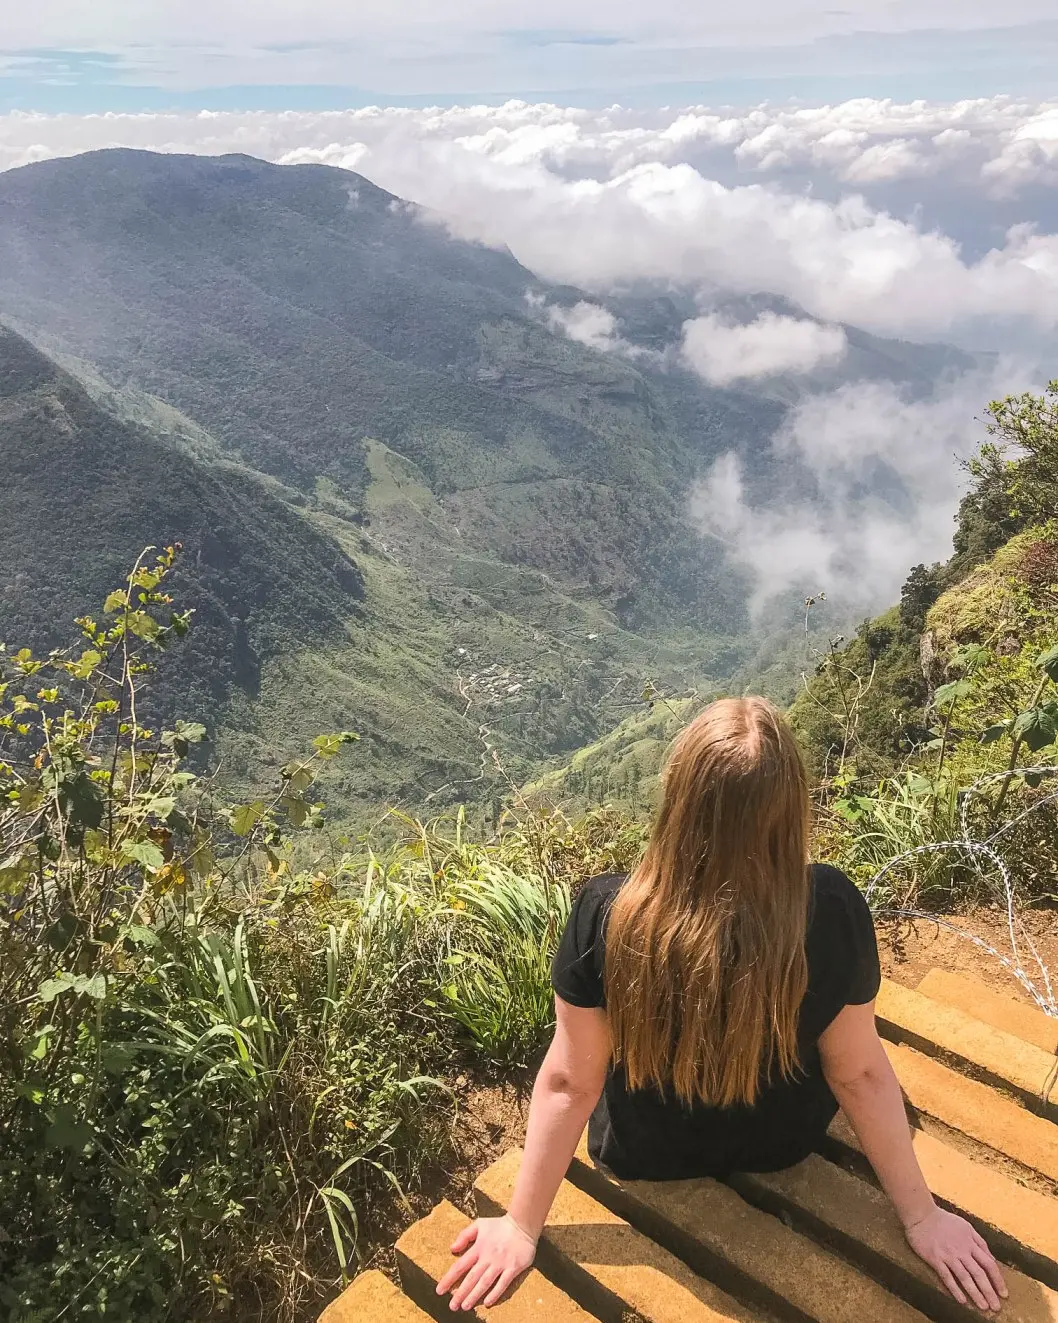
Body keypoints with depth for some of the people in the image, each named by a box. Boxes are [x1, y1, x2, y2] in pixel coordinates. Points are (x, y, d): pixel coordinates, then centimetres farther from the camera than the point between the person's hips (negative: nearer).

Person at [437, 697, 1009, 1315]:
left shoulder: (605, 914, -33)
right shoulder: (832, 909, -31)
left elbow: (568, 1082, -23)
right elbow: (861, 1074, -19)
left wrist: (523, 1226, -8)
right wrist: (922, 1215, -2)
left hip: (644, 1156, 0)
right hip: (783, 1147, 1)